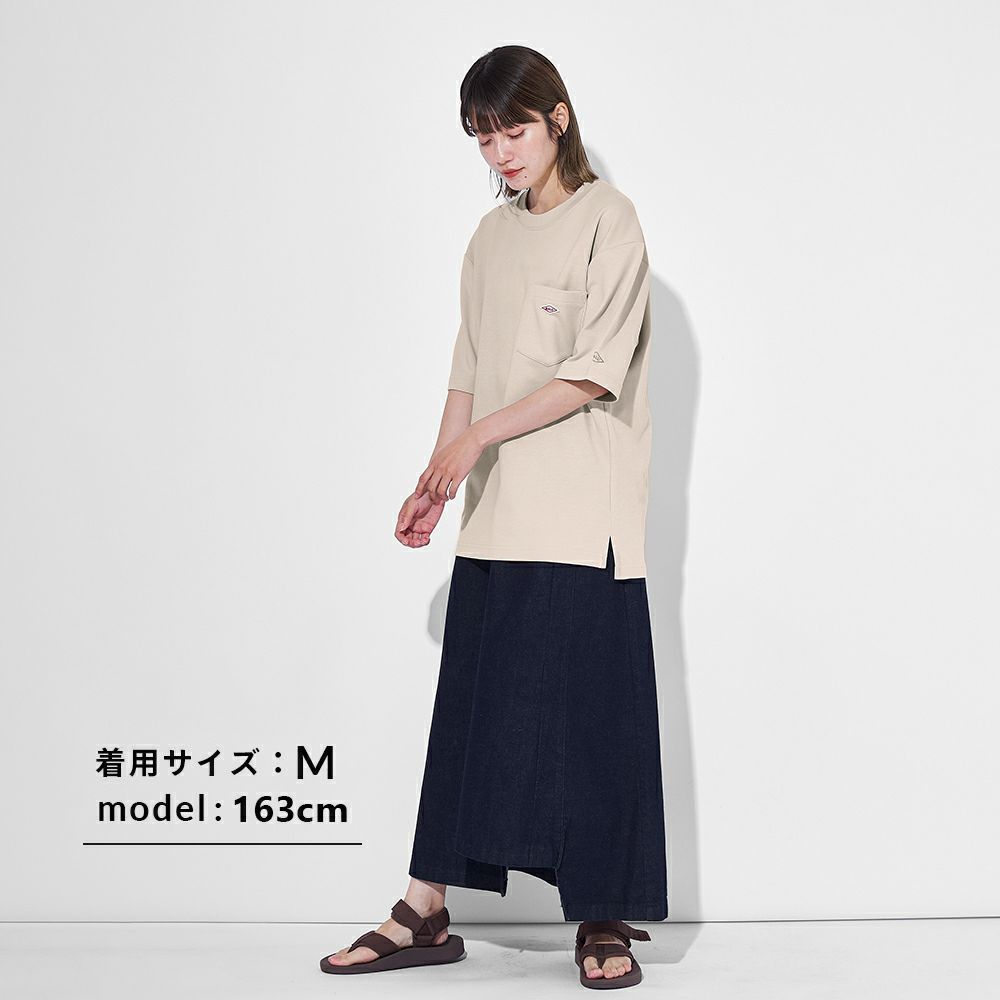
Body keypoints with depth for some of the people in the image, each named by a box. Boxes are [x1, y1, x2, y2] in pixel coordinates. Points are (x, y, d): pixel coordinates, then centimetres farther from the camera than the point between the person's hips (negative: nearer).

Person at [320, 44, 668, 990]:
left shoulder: (607, 220, -3)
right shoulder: (492, 235, 16)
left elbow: (592, 373, -12)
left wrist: (480, 437, -17)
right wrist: (433, 482, 10)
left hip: (585, 520, -6)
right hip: (494, 518, 6)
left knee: (591, 708, -2)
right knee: (471, 707, 5)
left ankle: (605, 920, 8)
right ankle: (426, 915, 10)